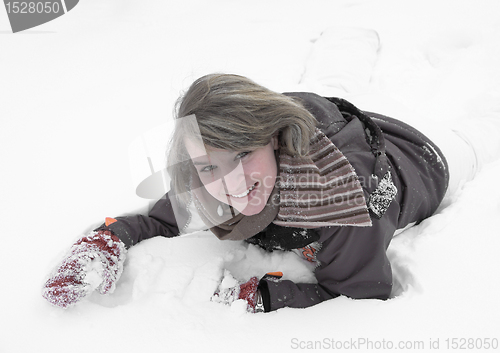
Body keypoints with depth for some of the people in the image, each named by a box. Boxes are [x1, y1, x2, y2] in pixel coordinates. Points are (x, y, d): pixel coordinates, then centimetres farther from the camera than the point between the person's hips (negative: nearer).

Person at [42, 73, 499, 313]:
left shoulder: (343, 194, -53)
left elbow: (362, 298, -40)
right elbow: (162, 219, -19)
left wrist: (257, 295, -47)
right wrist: (108, 240, -38)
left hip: (416, 163, -1)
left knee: (462, 152, 35)